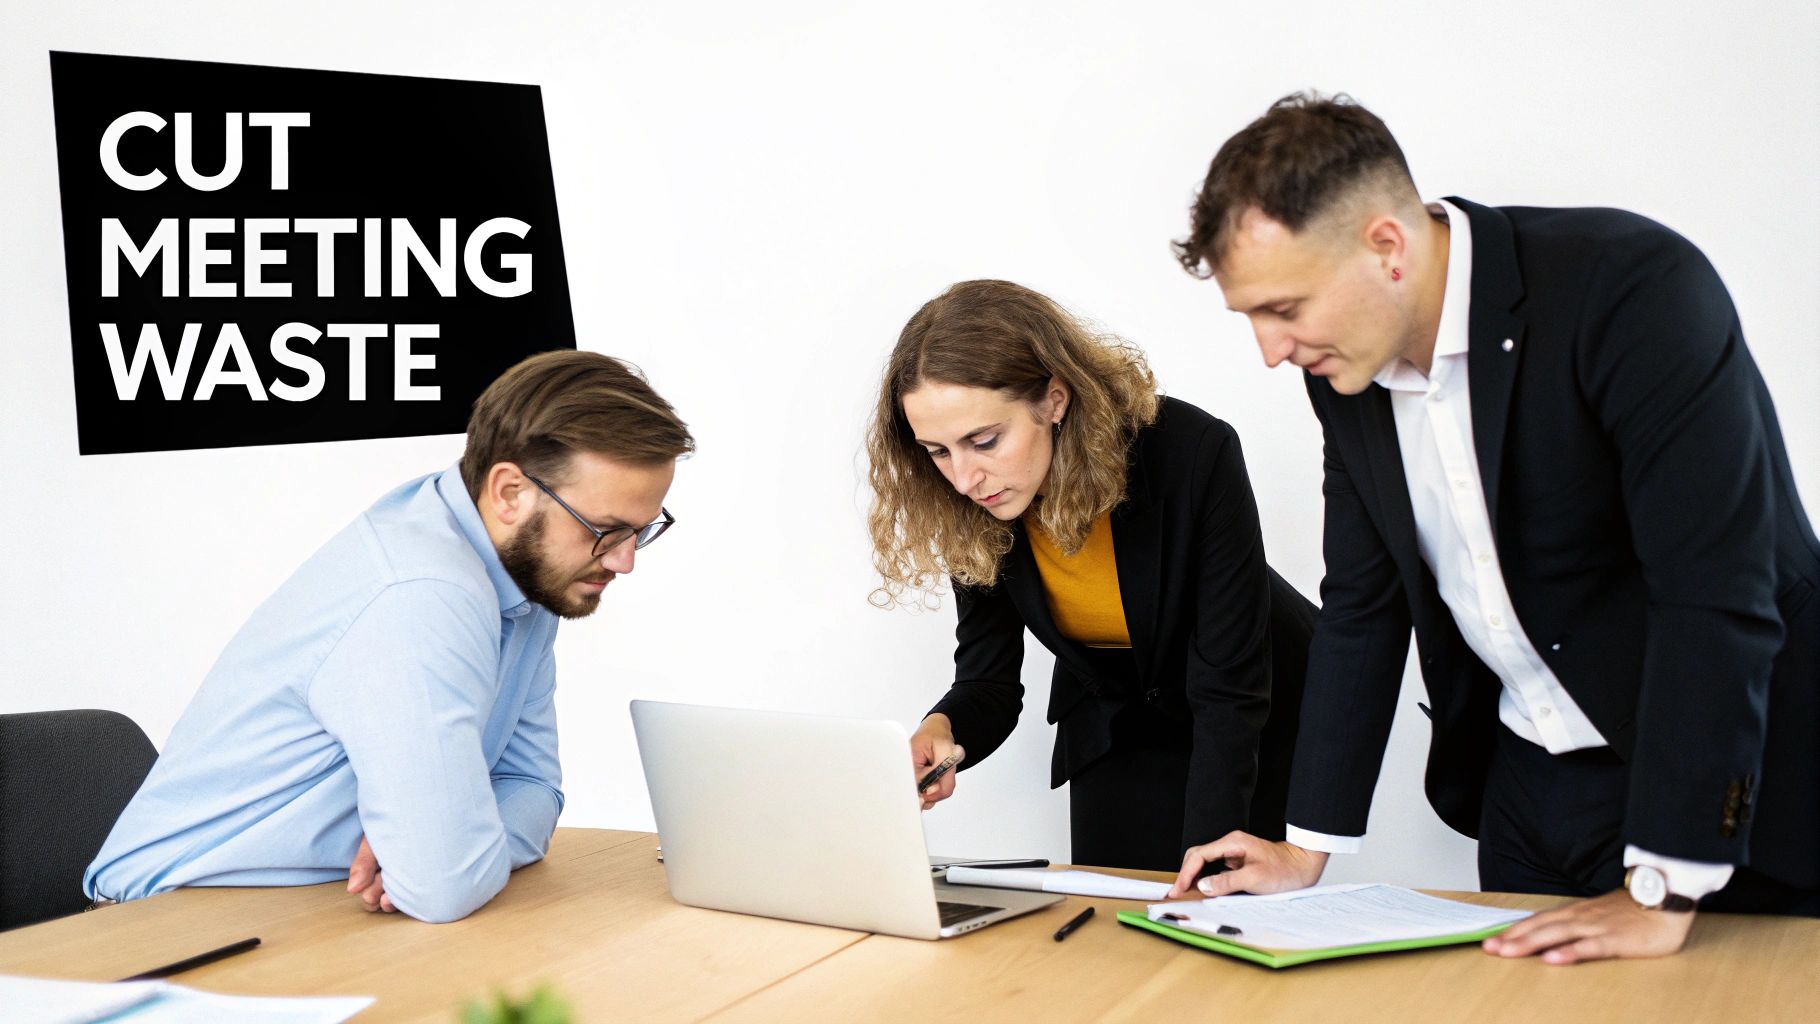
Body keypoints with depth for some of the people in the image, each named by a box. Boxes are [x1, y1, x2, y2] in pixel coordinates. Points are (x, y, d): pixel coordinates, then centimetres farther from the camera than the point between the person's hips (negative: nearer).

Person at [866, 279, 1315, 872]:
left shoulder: (1194, 453, -33)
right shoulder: (972, 514, -20)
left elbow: (1231, 688, -30)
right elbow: (989, 681, -13)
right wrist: (942, 732, -37)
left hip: (1260, 714, -3)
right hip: (1112, 729, 3)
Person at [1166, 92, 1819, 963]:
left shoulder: (1636, 288, -25)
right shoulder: (1345, 368, -3)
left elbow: (1716, 597, -28)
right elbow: (1362, 606, 7)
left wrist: (1662, 894, -28)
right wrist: (1305, 851, 5)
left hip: (1723, 787, -6)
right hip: (1527, 783, 6)